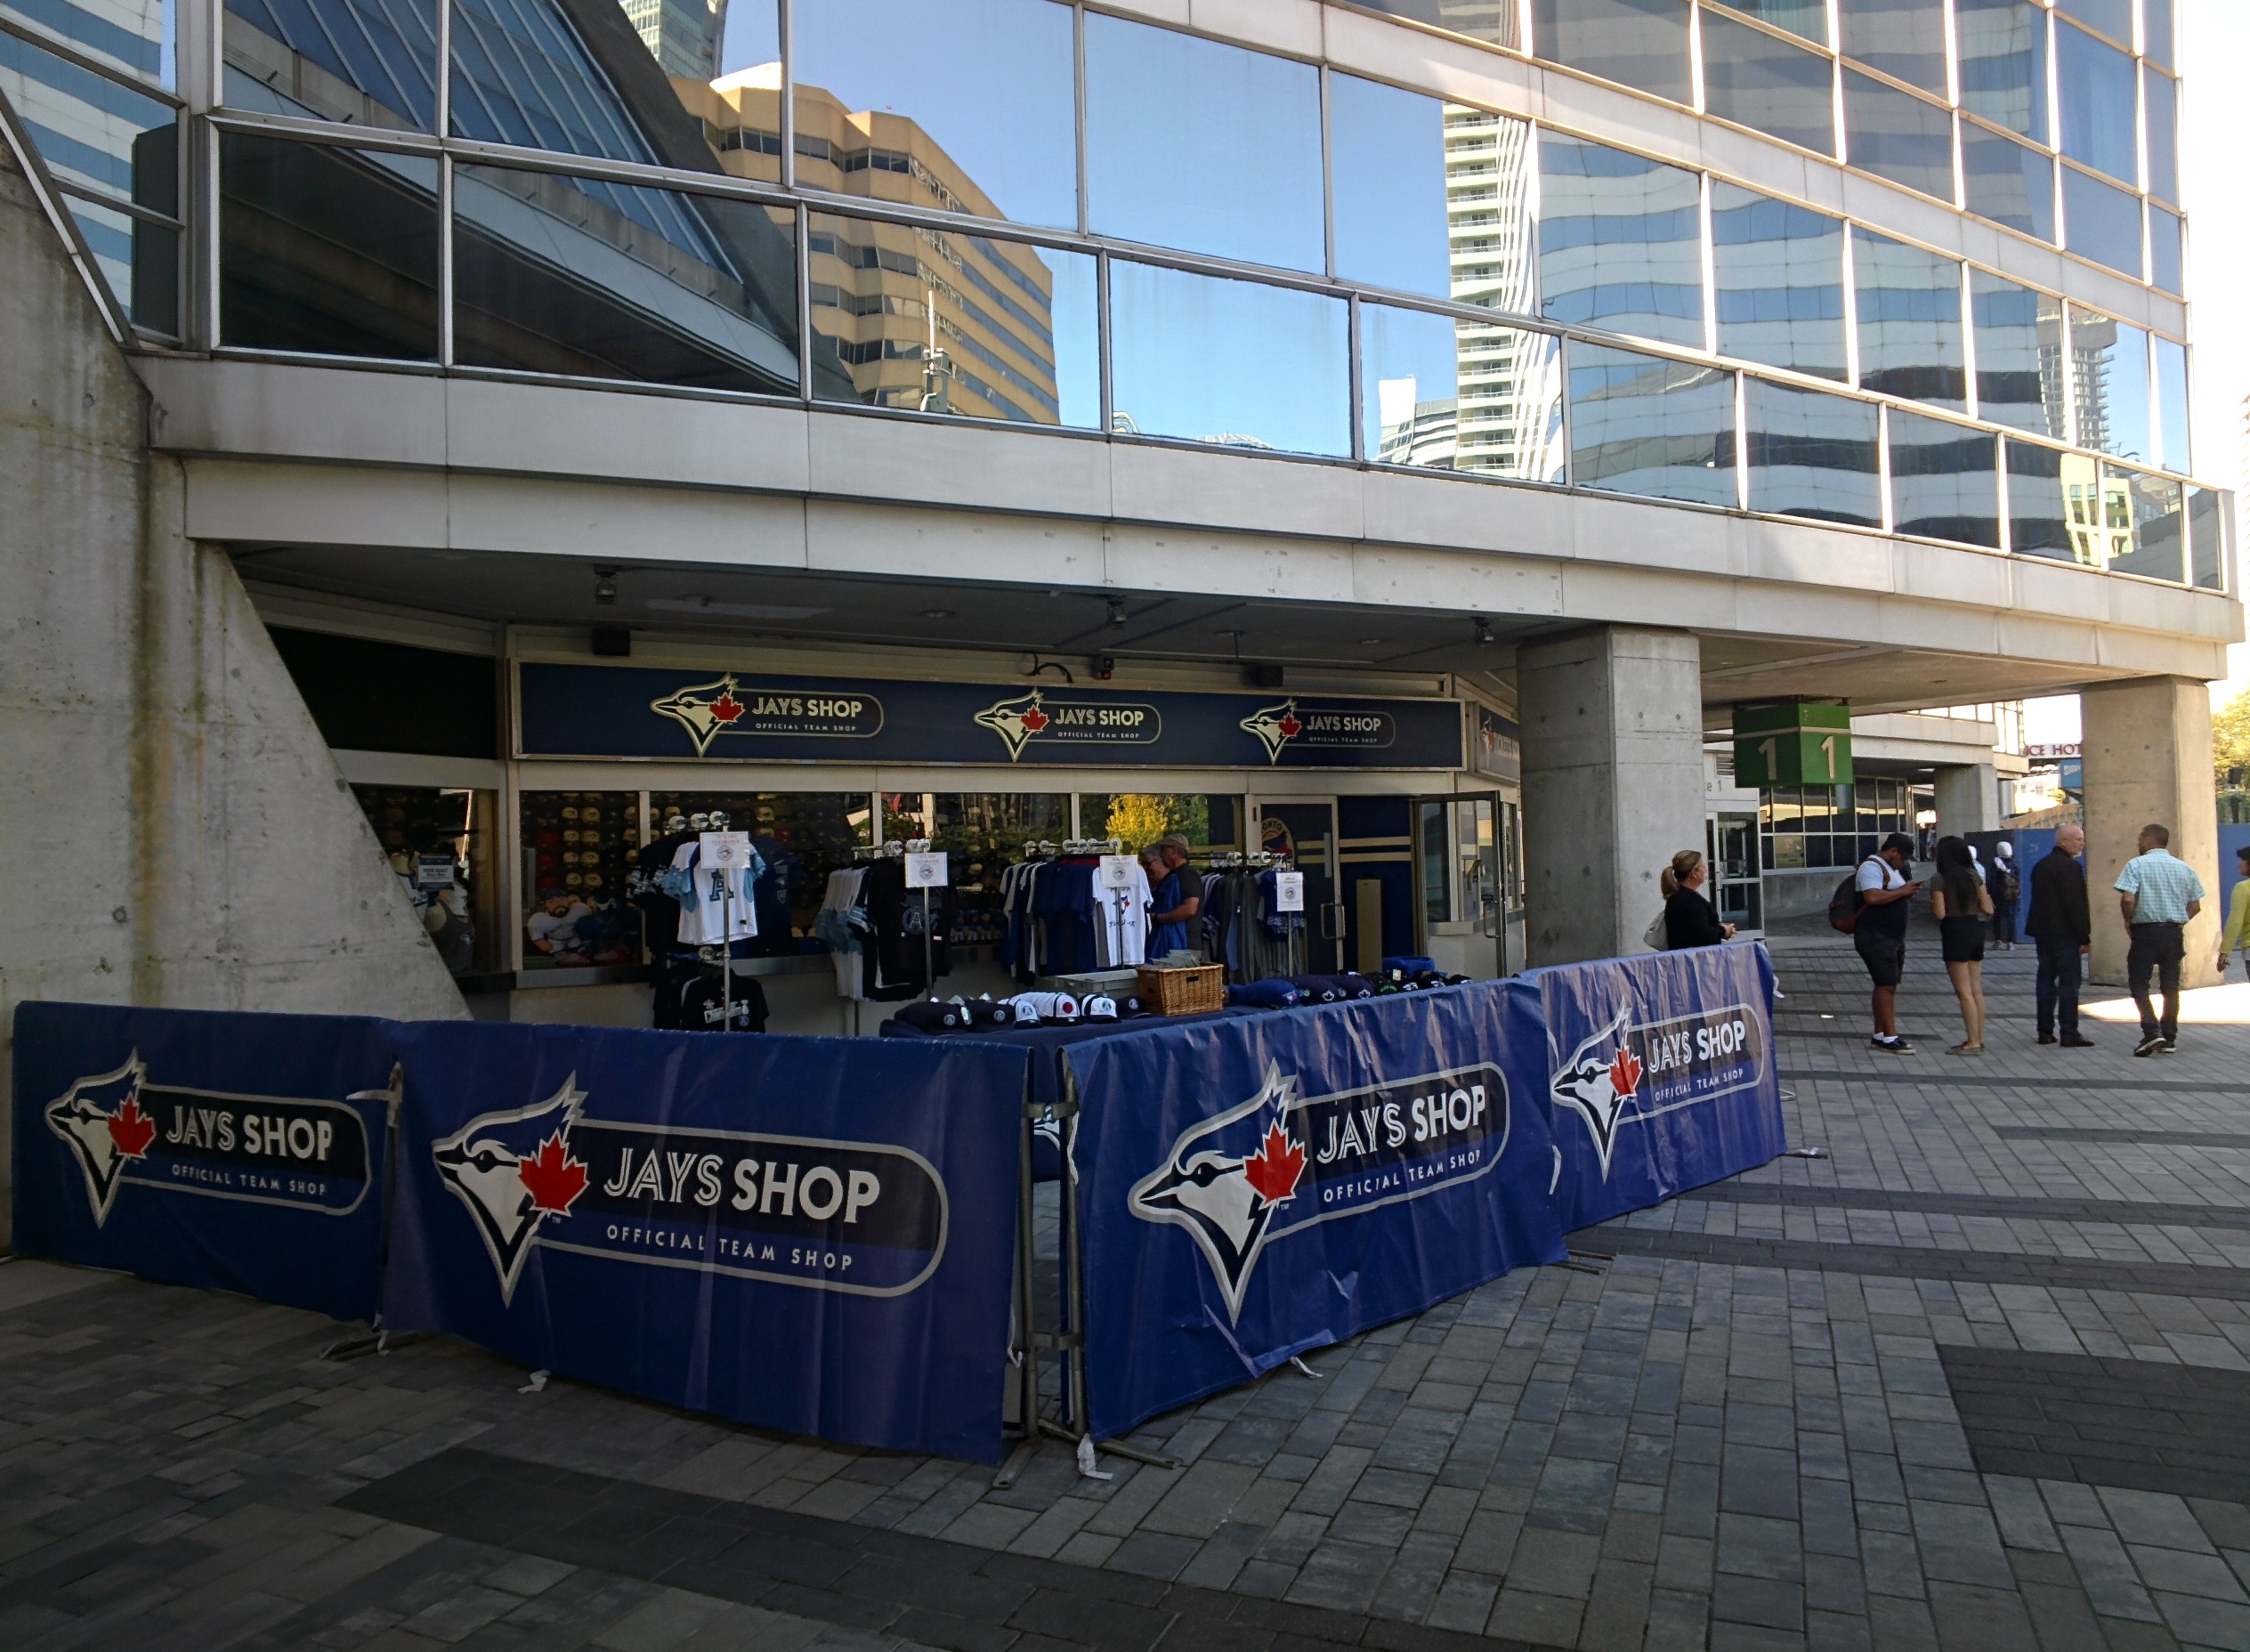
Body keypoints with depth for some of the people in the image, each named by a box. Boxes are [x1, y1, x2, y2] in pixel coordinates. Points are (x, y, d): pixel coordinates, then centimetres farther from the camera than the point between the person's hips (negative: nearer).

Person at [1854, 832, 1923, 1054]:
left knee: (1887, 986, 10)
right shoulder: (1872, 867, -14)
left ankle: (1880, 1035, 15)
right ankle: (1890, 1037, -12)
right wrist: (1903, 891, -20)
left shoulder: (1892, 869, 20)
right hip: (1876, 938, -11)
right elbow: (1873, 897, -29)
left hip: (1894, 937, 11)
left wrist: (1908, 893, 11)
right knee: (1887, 985, -13)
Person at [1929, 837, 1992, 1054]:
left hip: (1955, 933, -7)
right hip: (1975, 930, 7)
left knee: (1964, 992, -3)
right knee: (1977, 990, 12)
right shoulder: (1973, 875, 5)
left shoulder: (1941, 879, -12)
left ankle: (1973, 1042, -2)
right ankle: (1979, 1039, 17)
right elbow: (1987, 909, 6)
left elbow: (1940, 913, -16)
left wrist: (1931, 906, 5)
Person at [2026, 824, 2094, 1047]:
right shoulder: (2071, 867, -13)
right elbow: (2076, 905, -17)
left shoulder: (2040, 867, 13)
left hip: (2042, 931, 8)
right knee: (2069, 982, -4)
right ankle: (2069, 1034, -4)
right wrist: (2084, 938, -14)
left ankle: (2045, 1031, 13)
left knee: (2046, 979, 10)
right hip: (2065, 934, -8)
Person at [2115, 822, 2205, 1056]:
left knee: (2138, 983, 2)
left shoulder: (2136, 865, -9)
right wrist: (2179, 921, 17)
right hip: (2174, 932, 5)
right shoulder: (2184, 868, 7)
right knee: (2171, 986, 11)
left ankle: (2152, 1031, -13)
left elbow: (2128, 899, -20)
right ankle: (2169, 1039, 14)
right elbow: (2195, 905, 8)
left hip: (2145, 931, -5)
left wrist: (2128, 921, -4)